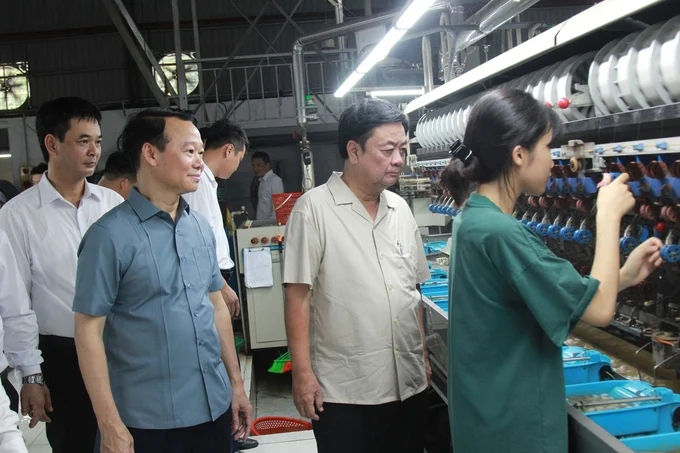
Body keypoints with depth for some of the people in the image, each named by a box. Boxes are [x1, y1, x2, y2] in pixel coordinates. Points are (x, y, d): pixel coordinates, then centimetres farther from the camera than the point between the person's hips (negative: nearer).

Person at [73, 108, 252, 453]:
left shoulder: (202, 228, 5)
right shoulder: (111, 235, -12)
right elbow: (88, 330, -12)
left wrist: (236, 383, 13)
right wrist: (110, 425, -13)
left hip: (214, 406, 6)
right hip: (150, 419, -5)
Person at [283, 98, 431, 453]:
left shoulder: (400, 209, 8)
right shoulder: (314, 208, -10)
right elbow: (298, 294, -11)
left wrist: (423, 354, 15)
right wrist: (302, 372, -13)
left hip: (409, 383, 6)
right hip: (343, 390, -5)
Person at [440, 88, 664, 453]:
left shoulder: (473, 216, 3)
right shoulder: (499, 232, -26)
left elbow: (554, 299, 7)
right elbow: (599, 309, -21)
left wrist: (623, 277, 0)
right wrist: (609, 215, -13)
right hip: (511, 421, -9)